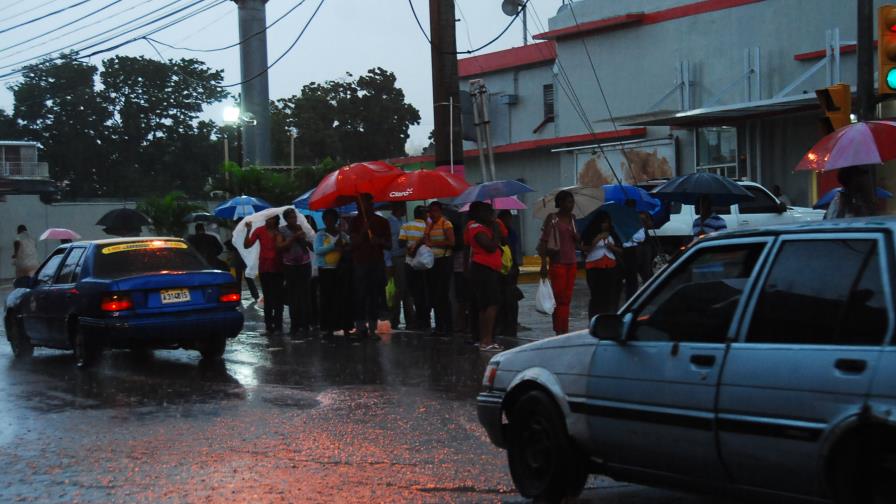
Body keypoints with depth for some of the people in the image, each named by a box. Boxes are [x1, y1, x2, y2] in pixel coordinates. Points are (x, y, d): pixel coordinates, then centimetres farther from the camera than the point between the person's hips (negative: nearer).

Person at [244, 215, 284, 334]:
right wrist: (248, 231, -18)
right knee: (268, 298, 3)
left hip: (278, 268, 0)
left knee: (278, 298, 2)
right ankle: (269, 325, 8)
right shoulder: (260, 231, 0)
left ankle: (278, 325, 8)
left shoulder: (280, 232, 1)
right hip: (264, 269, 0)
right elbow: (246, 245, -6)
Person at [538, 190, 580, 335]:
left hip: (571, 262, 6)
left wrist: (576, 236, -2)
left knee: (567, 299, 7)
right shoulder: (552, 218, -4)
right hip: (558, 262, -6)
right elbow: (544, 241, -8)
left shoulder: (572, 218, 13)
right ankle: (559, 331, -5)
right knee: (559, 299, -7)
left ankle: (563, 332, 12)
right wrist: (544, 264, -16)